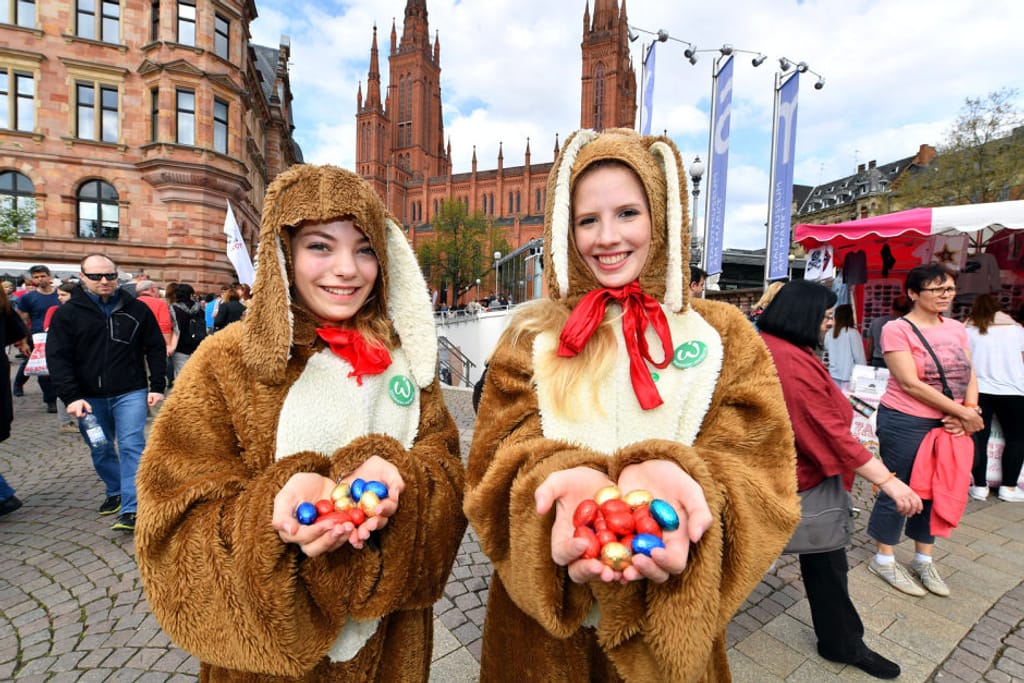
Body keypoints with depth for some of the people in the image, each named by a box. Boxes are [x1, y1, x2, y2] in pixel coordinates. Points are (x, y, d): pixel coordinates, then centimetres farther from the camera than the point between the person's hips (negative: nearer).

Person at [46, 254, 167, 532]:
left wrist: (157, 387, -1)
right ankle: (115, 492, 36)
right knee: (101, 450, 15)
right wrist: (71, 396, -15)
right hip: (89, 397, 2)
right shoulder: (67, 313, 0)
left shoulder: (137, 309, 1)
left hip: (131, 393, -2)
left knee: (131, 446, -8)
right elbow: (57, 358, -4)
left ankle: (131, 509, -7)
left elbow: (156, 348, 5)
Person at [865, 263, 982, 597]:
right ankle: (884, 560, 22)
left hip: (948, 424, 7)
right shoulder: (897, 329, -13)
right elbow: (910, 384, -19)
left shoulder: (956, 328, 8)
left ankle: (924, 560, 33)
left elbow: (969, 375, 6)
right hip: (906, 423, -6)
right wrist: (963, 413, -16)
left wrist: (969, 412, -12)